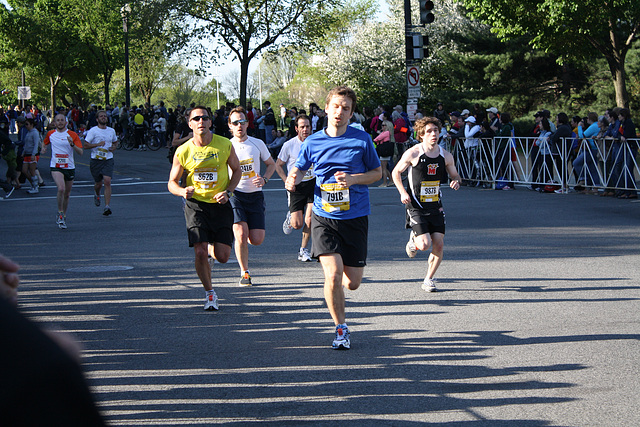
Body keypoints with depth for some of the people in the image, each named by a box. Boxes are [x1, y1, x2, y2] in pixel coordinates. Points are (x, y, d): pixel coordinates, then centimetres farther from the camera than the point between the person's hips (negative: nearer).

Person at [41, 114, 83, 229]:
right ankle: (60, 214, -10)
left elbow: (81, 152, -7)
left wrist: (72, 144, -24)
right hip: (56, 167, -1)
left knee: (66, 194, 11)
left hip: (69, 167, 1)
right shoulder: (50, 134, 6)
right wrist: (44, 148, 6)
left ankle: (63, 216, 31)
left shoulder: (72, 135, -2)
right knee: (61, 188, -25)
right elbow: (45, 142, 29)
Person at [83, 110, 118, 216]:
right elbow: (86, 145, -7)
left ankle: (107, 206, -16)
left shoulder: (111, 131, 9)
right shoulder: (93, 131, -4)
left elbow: (115, 142, 26)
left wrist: (114, 147, 3)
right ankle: (96, 195, 47)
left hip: (108, 160, 1)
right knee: (98, 183, 9)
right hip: (96, 160, -1)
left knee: (107, 181, -15)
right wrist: (98, 144, -19)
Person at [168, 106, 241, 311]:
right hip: (196, 204, -1)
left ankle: (213, 248, 36)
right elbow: (172, 182, 2)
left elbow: (236, 170, 10)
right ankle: (209, 294, 10)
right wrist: (182, 191, -21)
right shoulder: (183, 151, -7)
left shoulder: (225, 145, -5)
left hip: (220, 204, 1)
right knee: (200, 253, -13)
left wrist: (228, 192, -6)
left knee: (222, 256, -3)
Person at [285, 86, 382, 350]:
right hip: (324, 217, 0)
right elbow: (298, 170, 14)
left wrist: (354, 179, -13)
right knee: (333, 275, -16)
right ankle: (341, 328, 4)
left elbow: (377, 173, 7)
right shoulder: (313, 142, 2)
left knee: (352, 283, 2)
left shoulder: (362, 139, -2)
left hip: (355, 217, 0)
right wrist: (293, 180, -10)